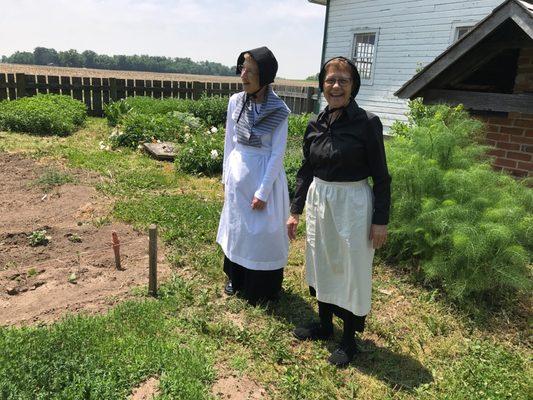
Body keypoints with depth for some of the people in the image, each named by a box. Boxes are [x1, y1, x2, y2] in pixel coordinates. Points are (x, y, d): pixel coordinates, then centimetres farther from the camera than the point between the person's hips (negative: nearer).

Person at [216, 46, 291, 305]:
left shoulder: (279, 111, -14)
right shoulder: (235, 102, -3)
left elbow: (277, 153, -12)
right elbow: (229, 141, 7)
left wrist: (263, 192, -13)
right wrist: (226, 176, 9)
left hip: (265, 175, -4)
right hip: (238, 172, 5)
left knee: (264, 231, 7)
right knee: (236, 226, 17)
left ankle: (263, 289, 27)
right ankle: (236, 278, 39)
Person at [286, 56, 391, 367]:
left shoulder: (367, 123, -13)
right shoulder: (316, 125, 2)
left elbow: (381, 175, -10)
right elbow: (306, 170, 9)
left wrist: (381, 219, -11)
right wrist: (295, 210, 9)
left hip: (352, 203, -5)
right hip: (318, 200, 6)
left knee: (352, 271, 8)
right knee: (322, 264, 18)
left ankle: (349, 339, 27)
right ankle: (325, 325, 39)